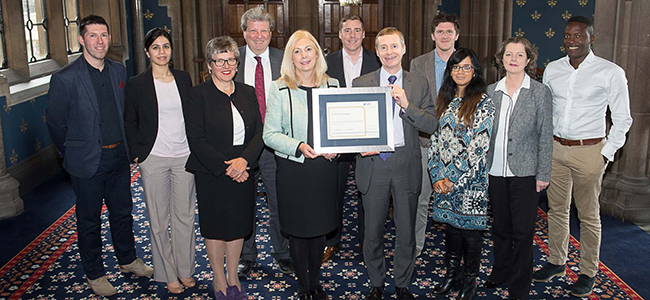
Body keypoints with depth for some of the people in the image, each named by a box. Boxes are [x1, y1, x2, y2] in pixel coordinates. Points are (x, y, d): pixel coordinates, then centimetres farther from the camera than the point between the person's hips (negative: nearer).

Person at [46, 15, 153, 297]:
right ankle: (94, 274, 27)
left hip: (119, 156, 5)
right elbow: (55, 121, -7)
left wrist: (124, 145, 12)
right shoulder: (64, 78, -16)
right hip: (87, 162, -5)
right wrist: (72, 154, 2)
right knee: (89, 220, 10)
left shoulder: (119, 70, 2)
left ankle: (128, 260, 39)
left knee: (122, 212, 19)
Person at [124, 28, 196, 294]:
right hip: (154, 159, -3)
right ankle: (168, 274, 20)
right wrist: (137, 153, -5)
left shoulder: (183, 78, 7)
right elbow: (130, 122, 3)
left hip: (184, 156, 3)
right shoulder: (137, 84, -3)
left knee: (185, 215, 10)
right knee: (159, 219, 6)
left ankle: (185, 270, 25)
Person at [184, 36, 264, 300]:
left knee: (238, 224, 13)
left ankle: (233, 278, 31)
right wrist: (225, 166, -18)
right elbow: (197, 140, -13)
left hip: (243, 170, 4)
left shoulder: (247, 93, 6)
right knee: (215, 226, 9)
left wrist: (244, 160, -15)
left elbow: (259, 132, 1)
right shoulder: (198, 95, -8)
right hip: (211, 174, -4)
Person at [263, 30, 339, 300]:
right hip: (293, 168, -2)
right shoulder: (279, 89, -5)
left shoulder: (332, 85, 4)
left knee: (320, 227, 12)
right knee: (298, 229, 8)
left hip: (324, 166, 2)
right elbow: (270, 134, -6)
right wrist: (299, 146, -21)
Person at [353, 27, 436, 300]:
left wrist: (407, 104, -17)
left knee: (406, 231, 10)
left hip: (406, 164, 1)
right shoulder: (360, 84, 4)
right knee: (373, 231, 10)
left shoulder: (419, 84, 5)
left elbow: (431, 125, -3)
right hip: (373, 163, 0)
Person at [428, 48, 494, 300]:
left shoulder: (483, 102, -9)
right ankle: (451, 274, 29)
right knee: (451, 225, 14)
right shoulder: (445, 100, 9)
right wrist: (437, 175, -4)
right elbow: (436, 138, 7)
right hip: (444, 179, 5)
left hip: (471, 180, -5)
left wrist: (453, 177, -15)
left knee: (470, 228, 5)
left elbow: (478, 146, -15)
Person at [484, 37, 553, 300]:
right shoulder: (491, 92, 5)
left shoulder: (541, 92, -3)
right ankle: (500, 273, 34)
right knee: (500, 227, 15)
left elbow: (545, 136, -3)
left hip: (525, 172, -3)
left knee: (523, 231, 3)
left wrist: (543, 174, -6)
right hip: (495, 171, 3)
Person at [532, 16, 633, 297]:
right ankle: (556, 262, 30)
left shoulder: (611, 72, -7)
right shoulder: (552, 69, 5)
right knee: (557, 209, 14)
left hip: (589, 151, -4)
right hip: (555, 148, 4)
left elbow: (622, 119, -3)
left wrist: (606, 155, -7)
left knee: (589, 215, 5)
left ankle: (588, 273, 19)